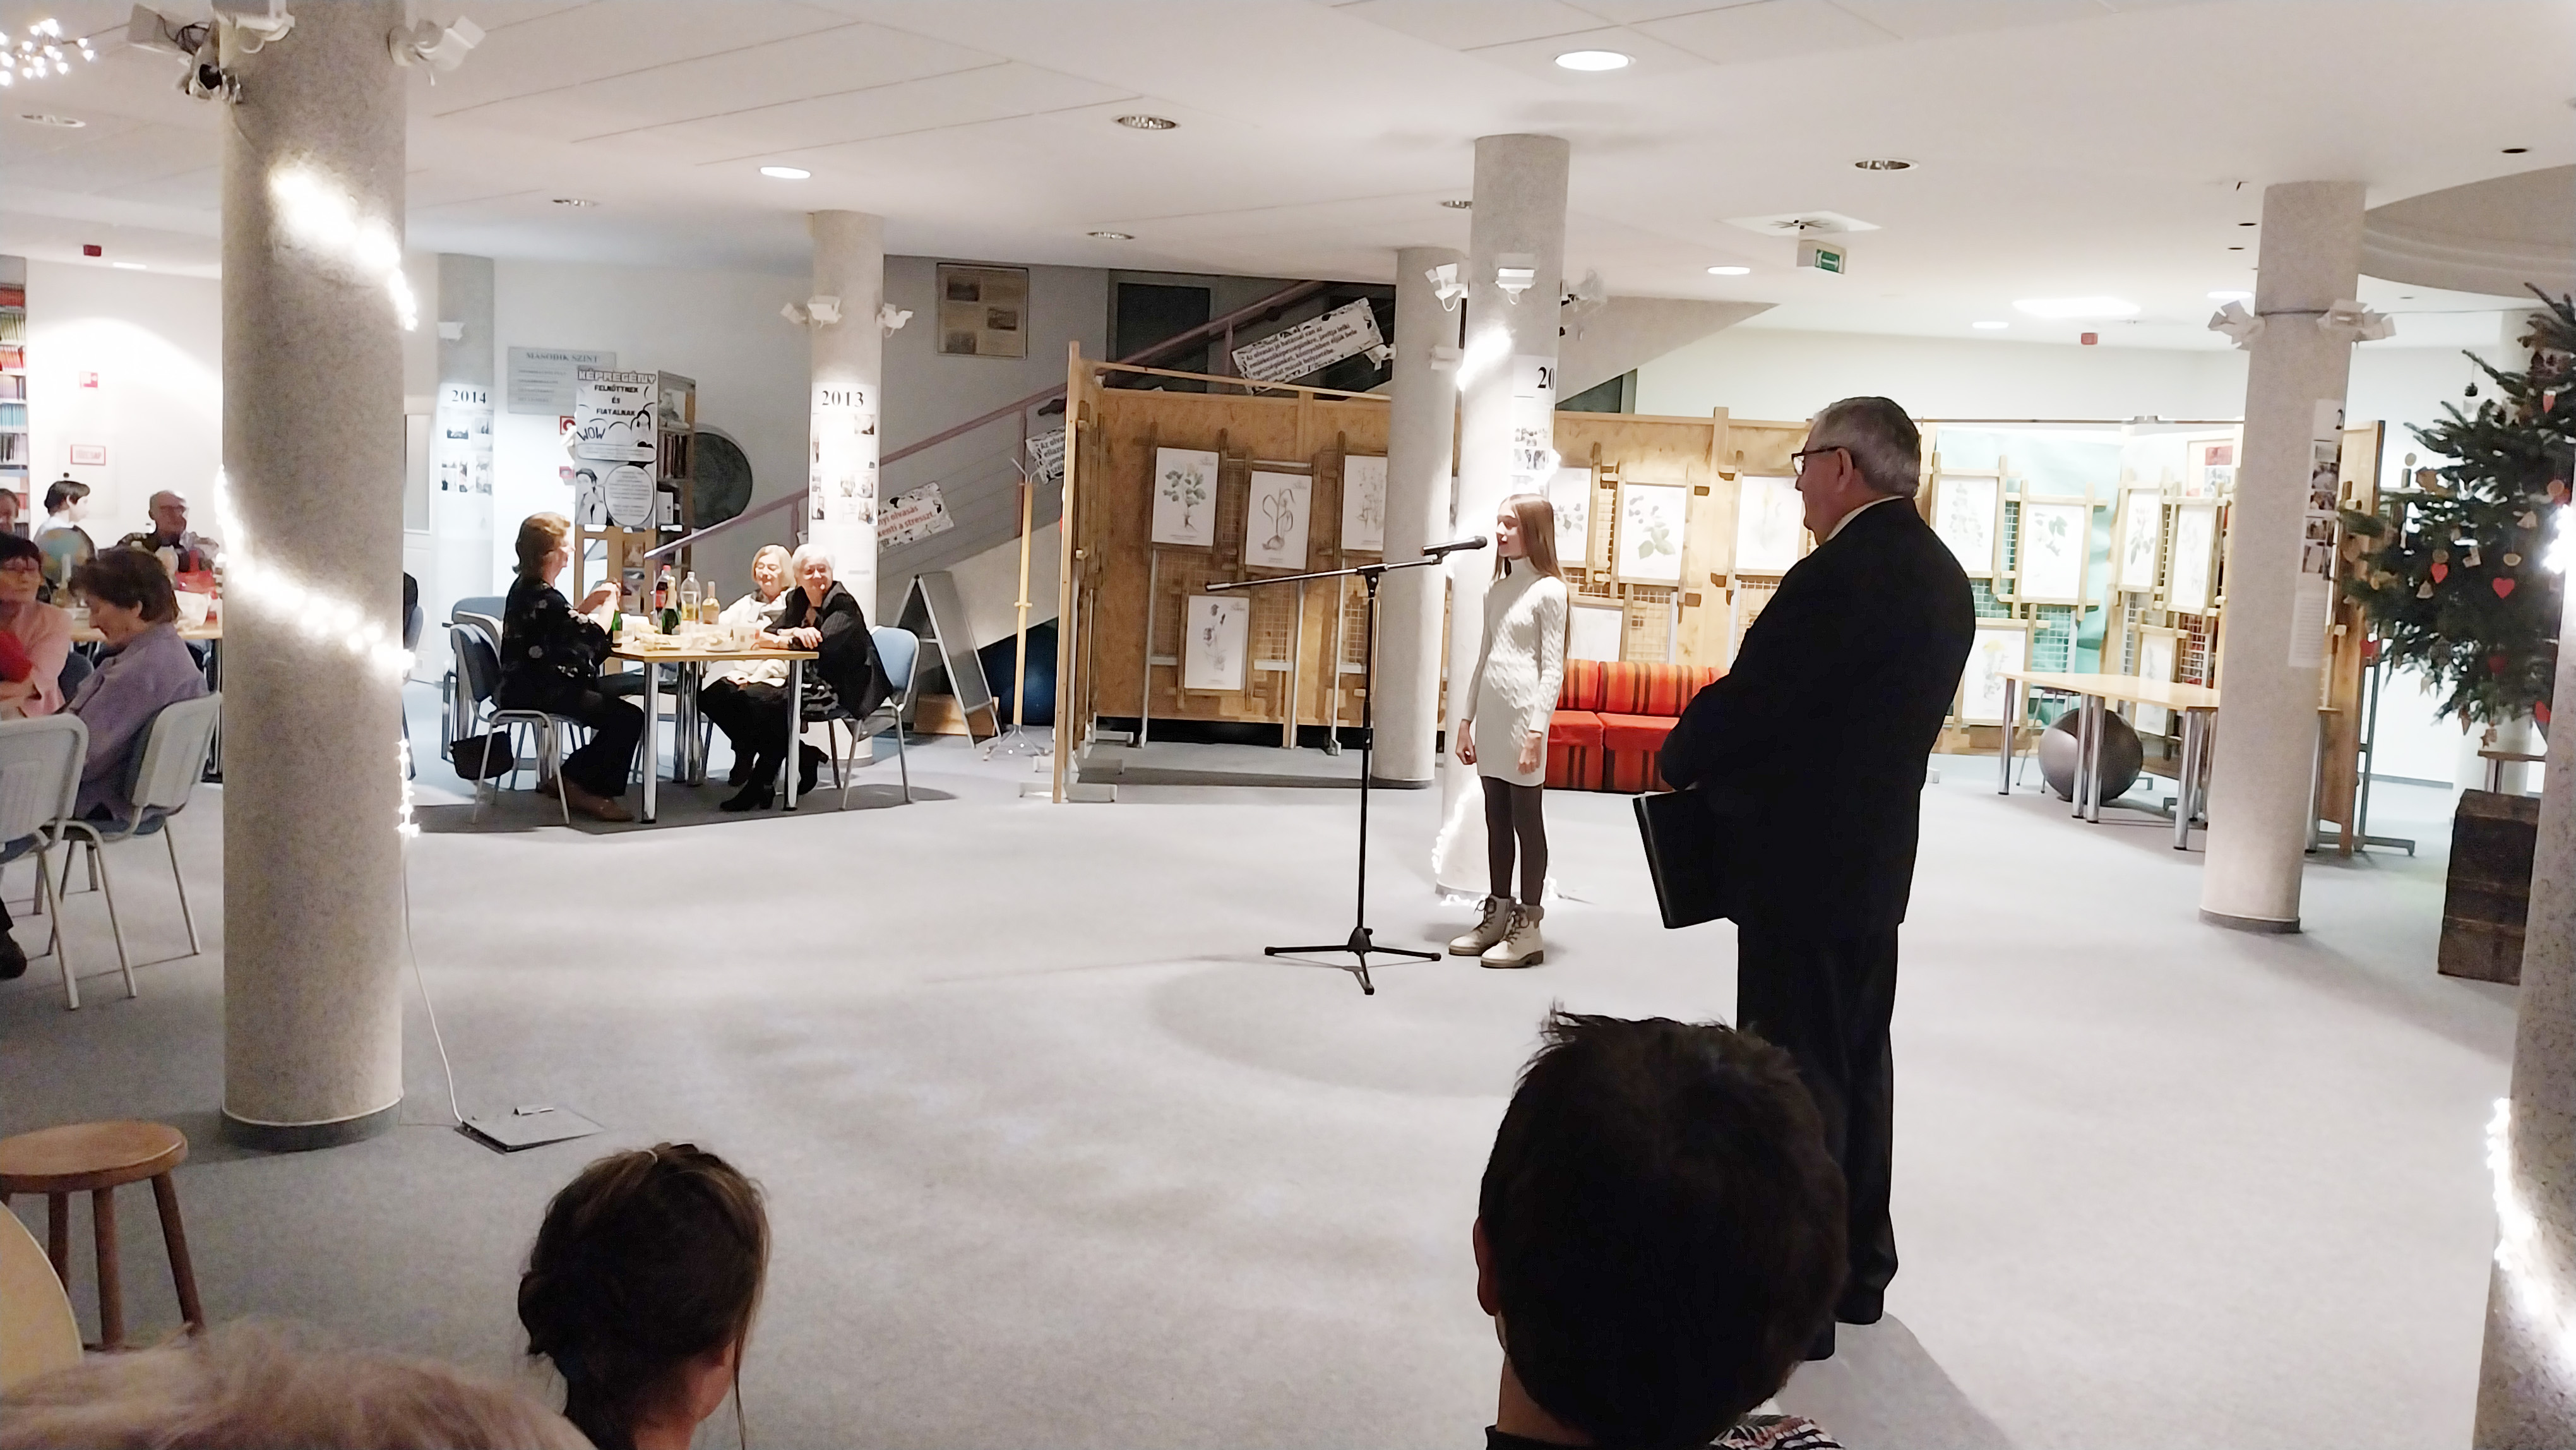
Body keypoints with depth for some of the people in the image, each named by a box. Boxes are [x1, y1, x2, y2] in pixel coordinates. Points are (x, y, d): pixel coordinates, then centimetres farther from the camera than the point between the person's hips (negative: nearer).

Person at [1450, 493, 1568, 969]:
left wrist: (1536, 731, -17)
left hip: (1523, 716, -7)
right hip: (1491, 718, 7)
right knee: (1496, 822, 11)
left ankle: (1528, 928, 4)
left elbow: (1553, 668, -11)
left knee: (1527, 822, -1)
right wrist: (1467, 720, 15)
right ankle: (1496, 916, 19)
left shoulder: (1548, 590, -7)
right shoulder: (1497, 590, 14)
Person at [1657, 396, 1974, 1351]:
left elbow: (1744, 701, -20)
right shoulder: (1940, 575, 10)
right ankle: (1855, 1267, 31)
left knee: (1794, 1076, -2)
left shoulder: (1844, 575, -21)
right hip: (1874, 859, 10)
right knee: (1854, 1064, 18)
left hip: (1802, 865, -10)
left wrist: (1679, 762, 0)